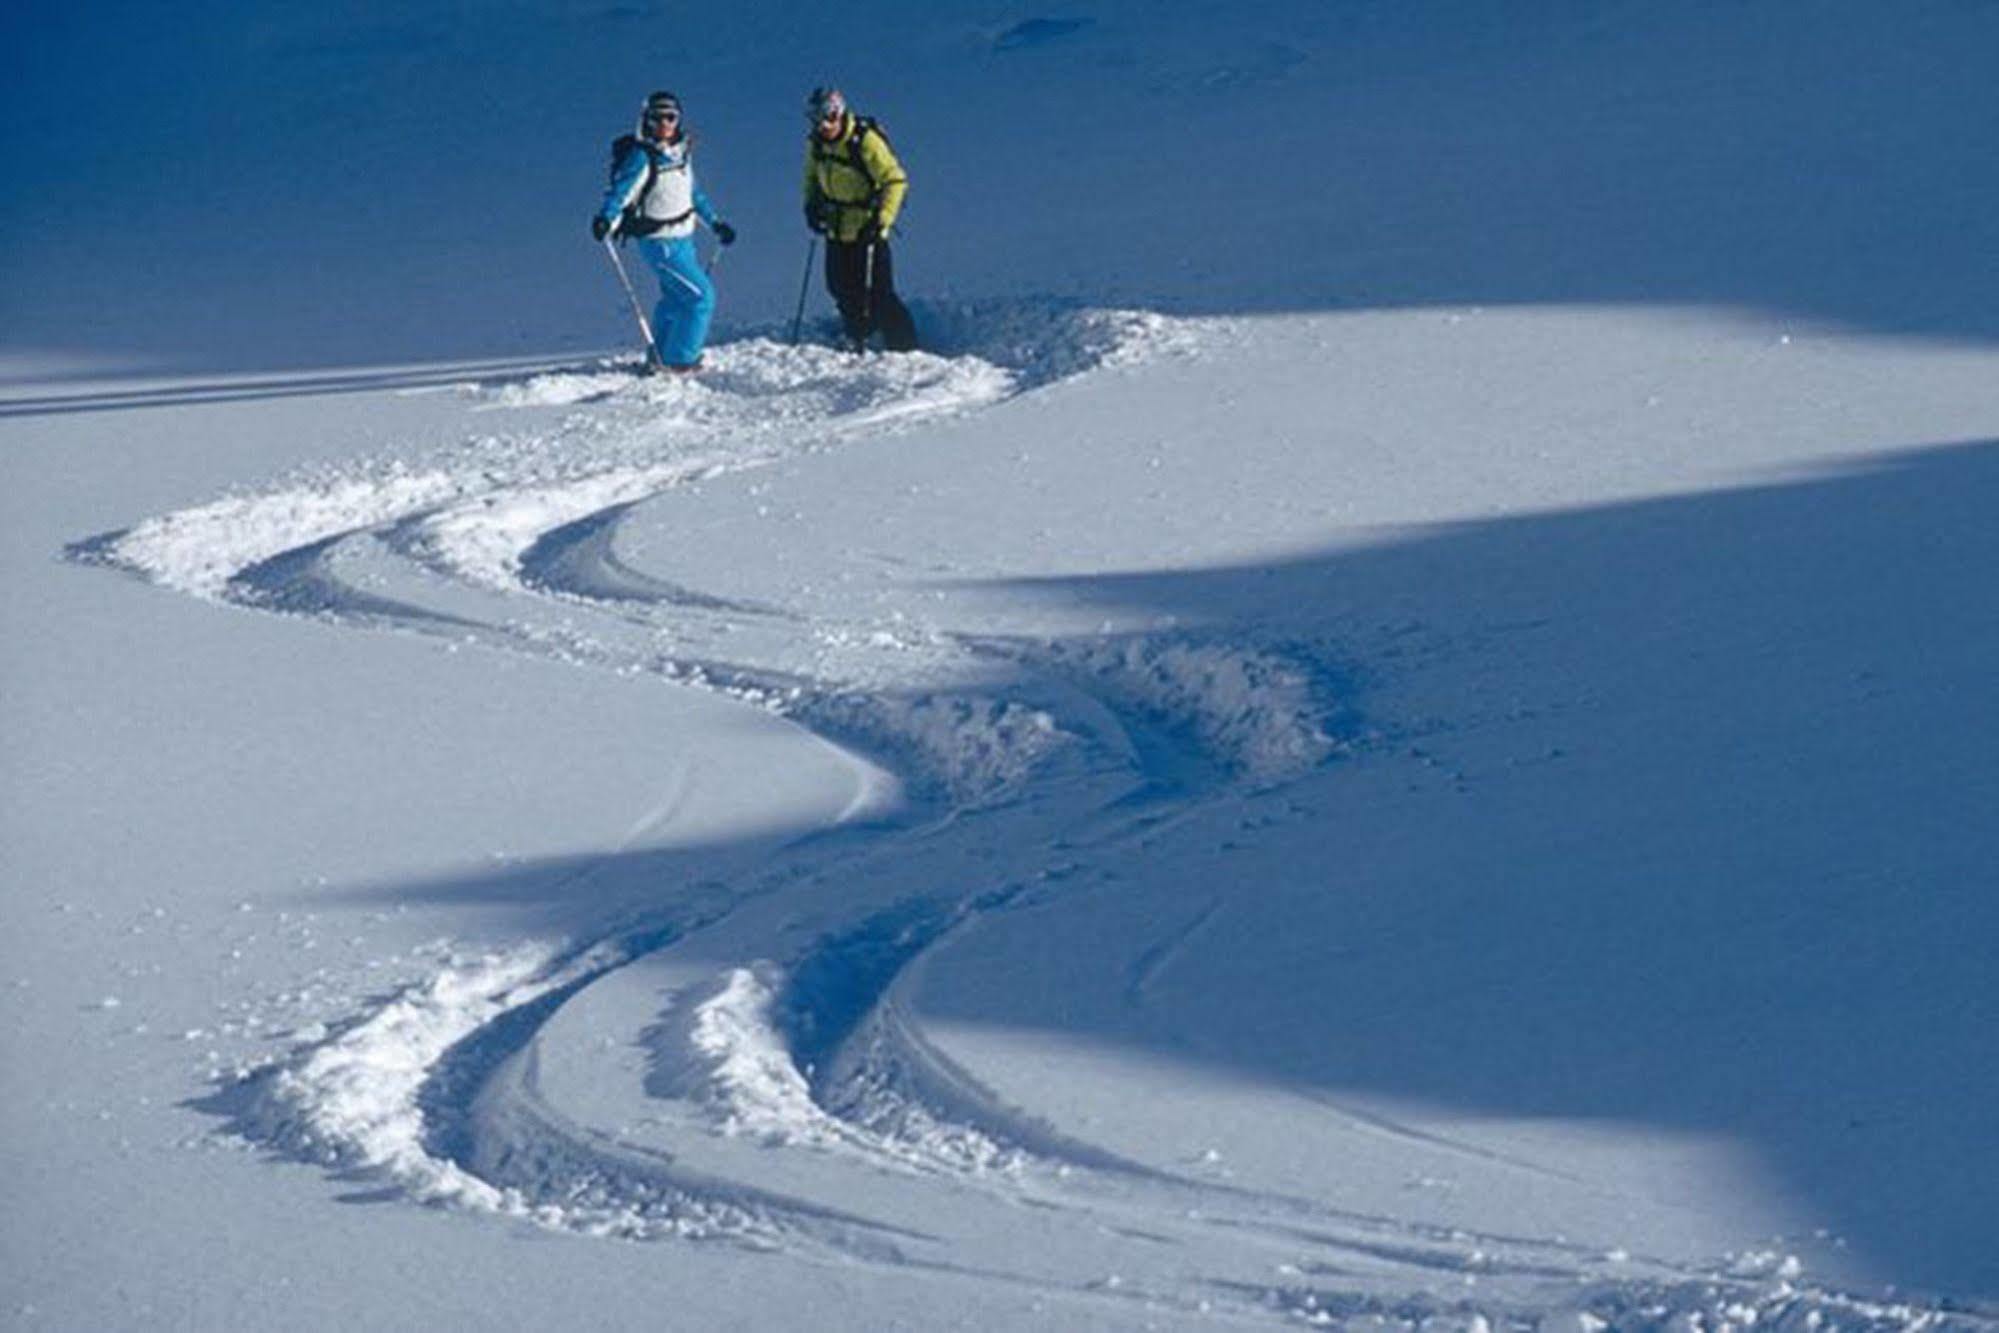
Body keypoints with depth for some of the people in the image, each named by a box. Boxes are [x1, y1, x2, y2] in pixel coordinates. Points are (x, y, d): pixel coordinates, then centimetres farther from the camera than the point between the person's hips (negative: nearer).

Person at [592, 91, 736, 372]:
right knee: (701, 296, -11)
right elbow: (621, 191, -25)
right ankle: (679, 360, -3)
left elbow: (693, 193, 21)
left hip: (682, 240, 9)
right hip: (661, 245, -9)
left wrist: (715, 223, 27)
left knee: (676, 299, 22)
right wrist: (606, 219, -44)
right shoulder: (642, 157, -18)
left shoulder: (680, 152, 7)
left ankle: (661, 357, 38)